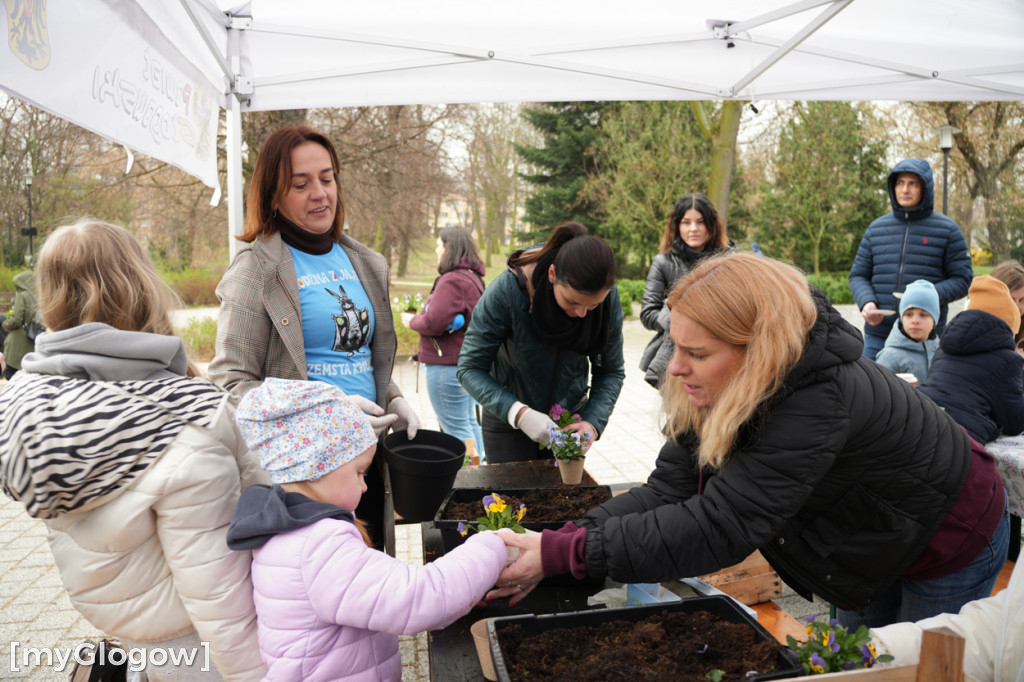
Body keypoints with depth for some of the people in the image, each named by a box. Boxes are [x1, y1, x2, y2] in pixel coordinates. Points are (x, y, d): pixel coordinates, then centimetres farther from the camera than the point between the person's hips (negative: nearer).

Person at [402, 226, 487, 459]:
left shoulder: (452, 281, -21)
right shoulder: (473, 277, 13)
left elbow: (434, 323, -25)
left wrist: (411, 321, -6)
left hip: (448, 365, -11)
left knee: (456, 429, -2)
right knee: (469, 421, 20)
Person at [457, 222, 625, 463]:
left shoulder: (609, 299, -19)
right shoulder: (506, 291, -30)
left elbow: (611, 372, -6)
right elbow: (470, 368, -24)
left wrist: (593, 422, -23)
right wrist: (519, 413, -37)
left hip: (569, 418, 3)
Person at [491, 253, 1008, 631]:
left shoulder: (820, 401, -45)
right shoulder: (719, 389, -20)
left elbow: (717, 528, -47)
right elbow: (669, 490, -22)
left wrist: (564, 554, -47)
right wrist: (561, 540, -34)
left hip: (950, 544, -6)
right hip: (877, 545, 7)